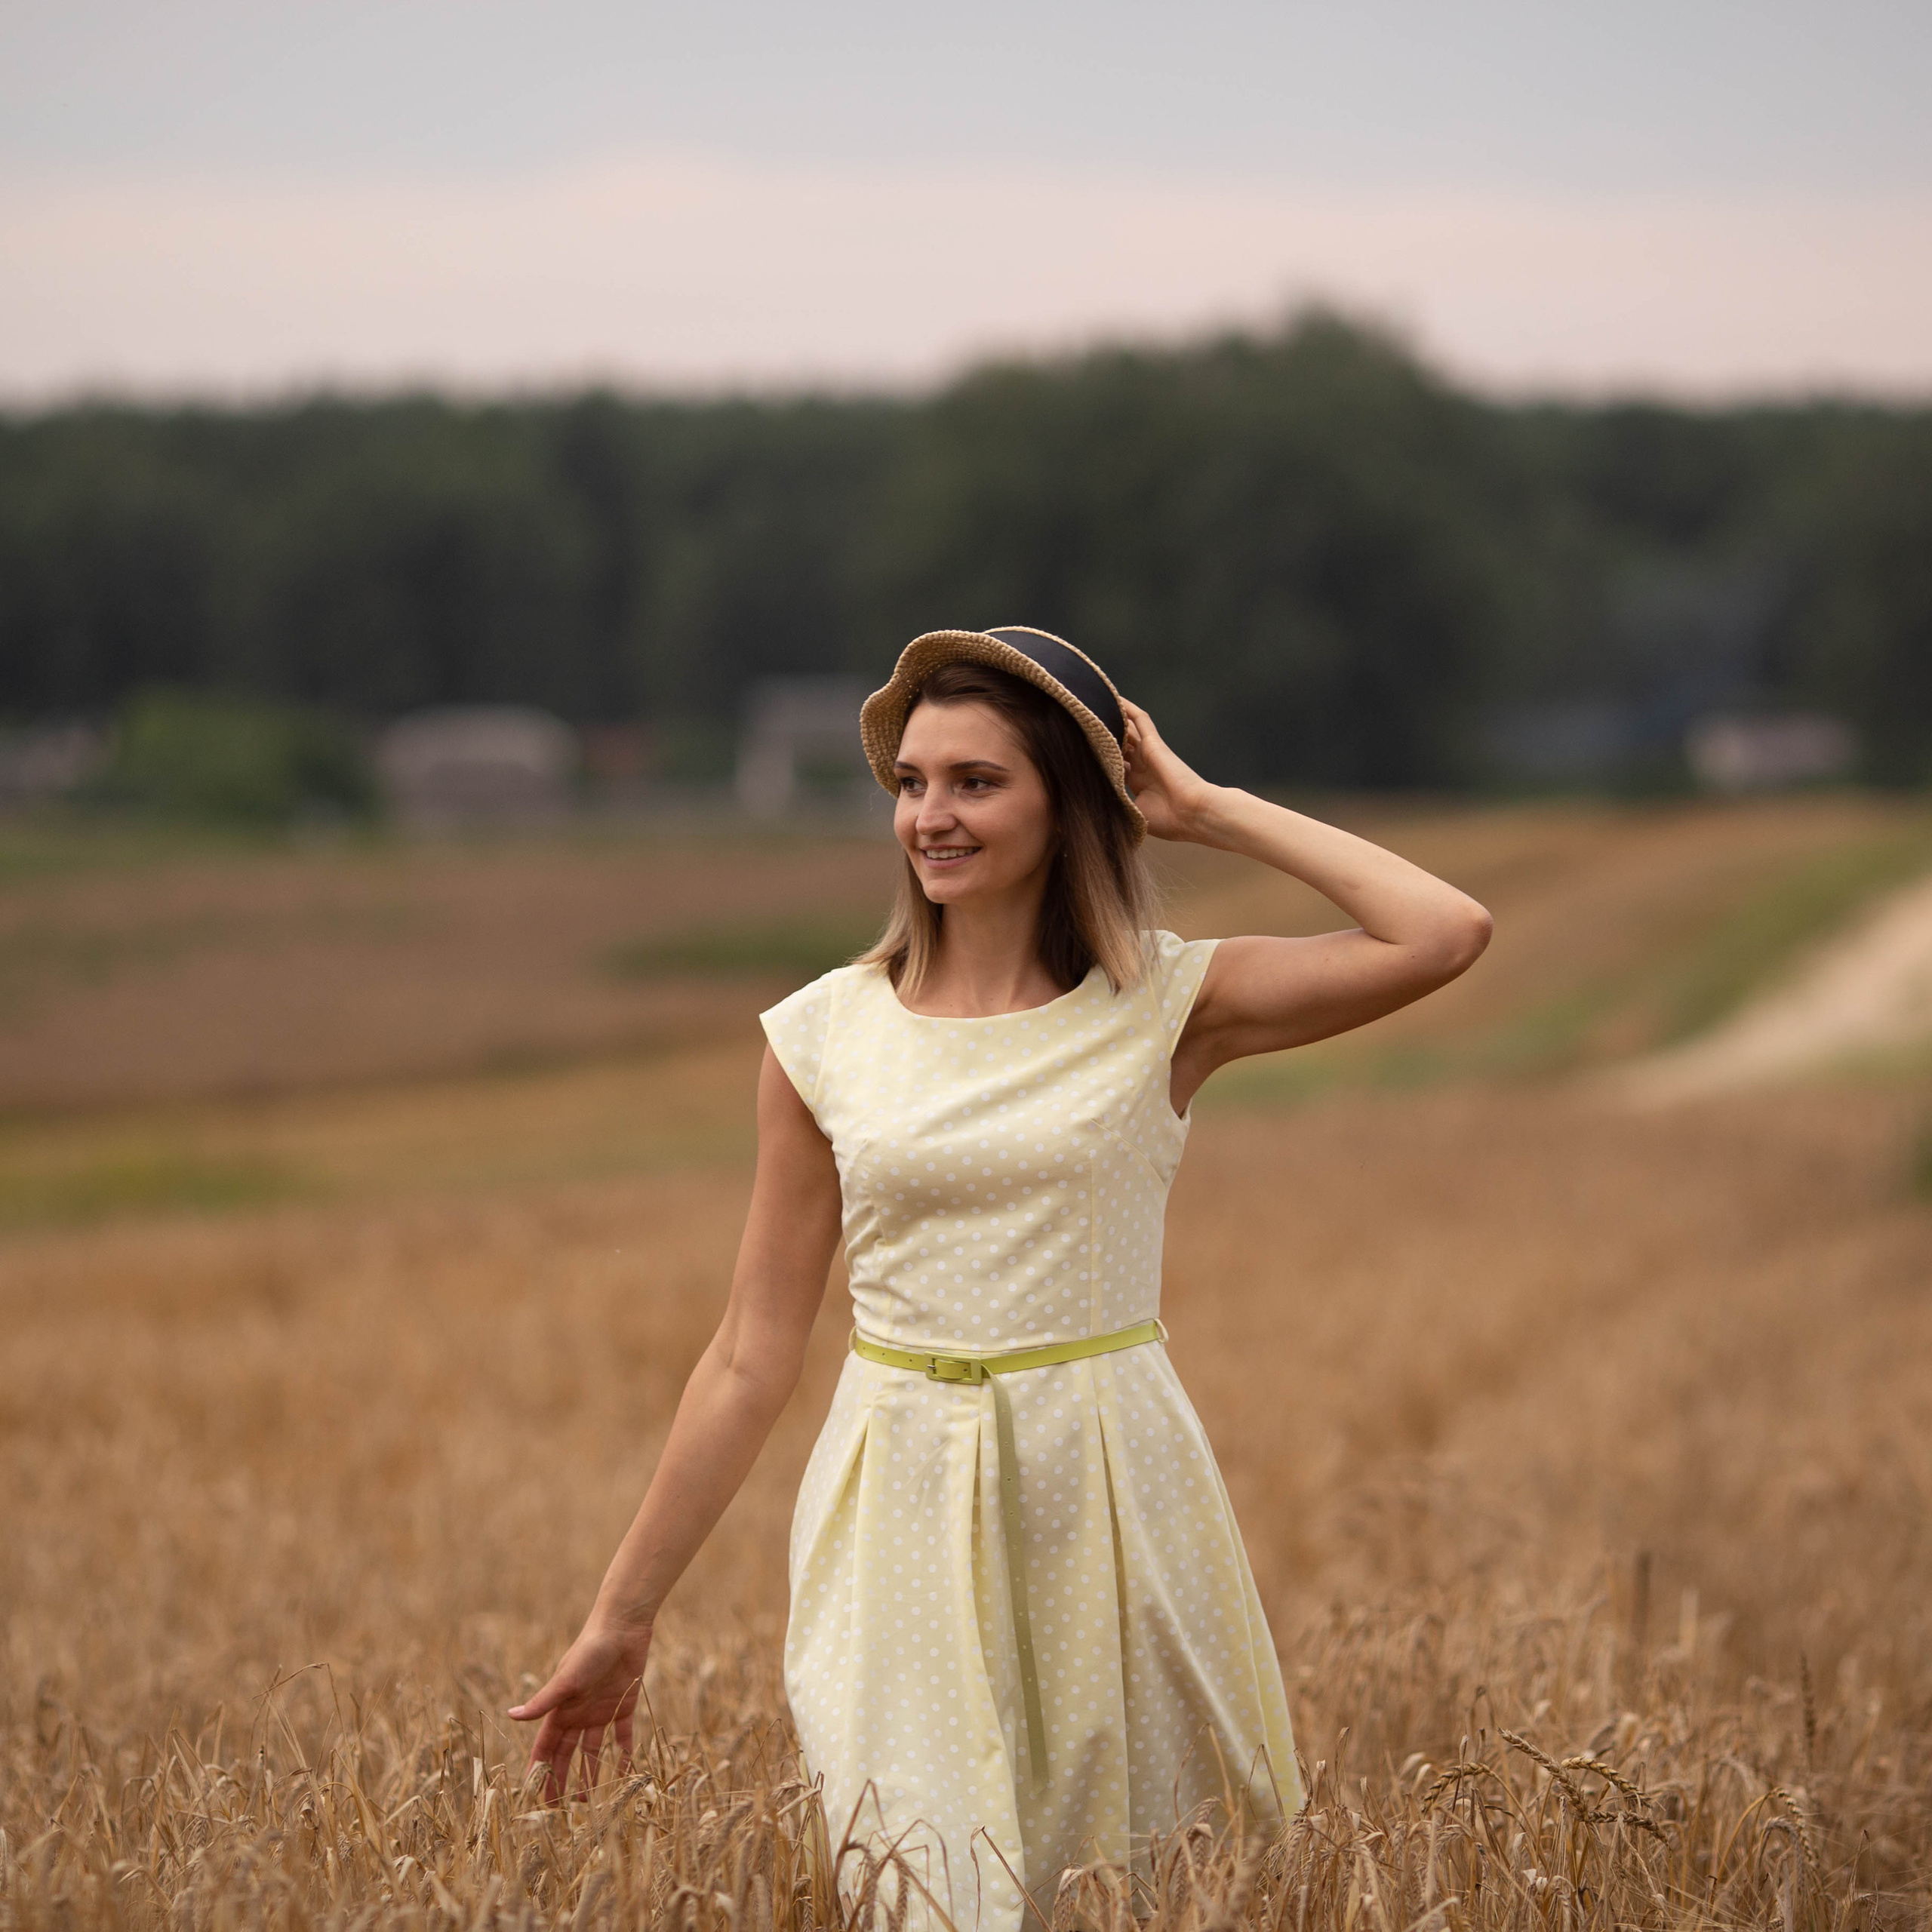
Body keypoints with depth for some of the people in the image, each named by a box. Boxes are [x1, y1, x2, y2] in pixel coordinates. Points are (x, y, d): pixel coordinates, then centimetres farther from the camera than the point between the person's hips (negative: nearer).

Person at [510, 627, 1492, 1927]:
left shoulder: (1164, 1006, -3)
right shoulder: (826, 1036, 1)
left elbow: (1445, 934, -17)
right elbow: (755, 1357, 5)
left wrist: (1210, 812, -7)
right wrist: (623, 1618, 5)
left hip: (1109, 1511, -1)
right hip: (906, 1521, 1)